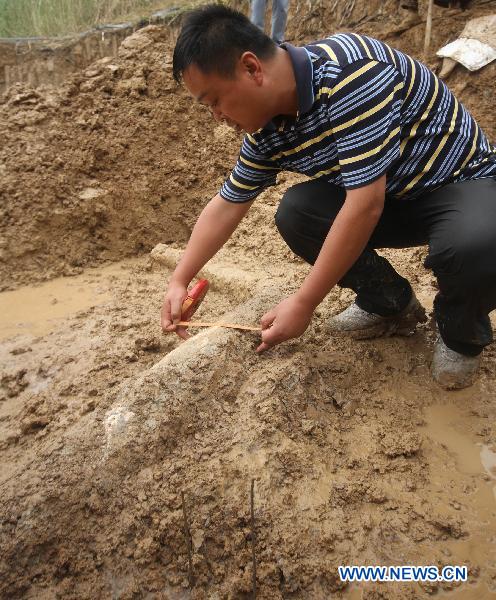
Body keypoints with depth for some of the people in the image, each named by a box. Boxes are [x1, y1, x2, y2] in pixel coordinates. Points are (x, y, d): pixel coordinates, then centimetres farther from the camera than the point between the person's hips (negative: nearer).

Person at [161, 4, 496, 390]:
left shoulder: (349, 70, -32)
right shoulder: (268, 129, -7)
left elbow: (366, 204, -35)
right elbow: (226, 206, 5)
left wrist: (303, 305, -30)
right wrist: (179, 281, 3)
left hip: (464, 182, -6)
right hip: (396, 198, 6)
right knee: (294, 213, -15)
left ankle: (463, 332, -2)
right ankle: (392, 305, 5)